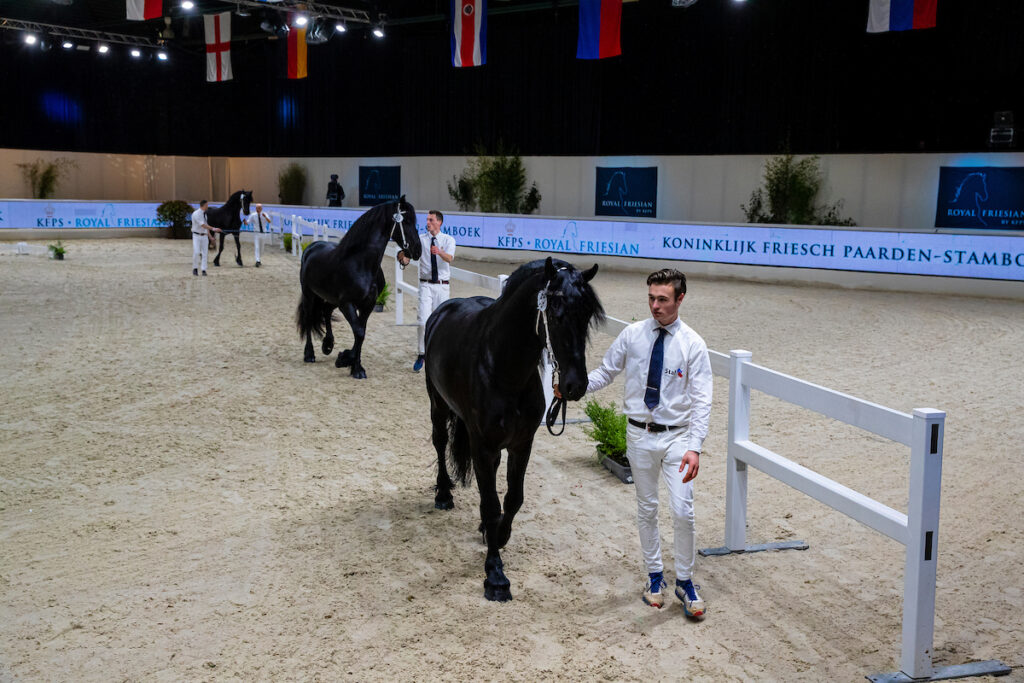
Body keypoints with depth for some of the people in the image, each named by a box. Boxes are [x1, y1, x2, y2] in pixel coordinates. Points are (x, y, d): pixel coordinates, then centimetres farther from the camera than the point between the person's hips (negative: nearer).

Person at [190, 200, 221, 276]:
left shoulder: (204, 214, 10)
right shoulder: (196, 214, -14)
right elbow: (203, 225, -23)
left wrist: (210, 236, 14)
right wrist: (213, 229, -29)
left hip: (204, 236, 6)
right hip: (197, 236, -6)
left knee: (205, 253, 1)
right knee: (196, 252, -11)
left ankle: (204, 270, 3)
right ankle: (195, 268, 7)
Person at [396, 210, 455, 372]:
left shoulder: (449, 240, 2)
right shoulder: (420, 239, 4)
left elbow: (449, 258, -18)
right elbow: (405, 260, -4)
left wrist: (439, 252, -40)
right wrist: (403, 256, -28)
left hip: (442, 286, 0)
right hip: (426, 285, 0)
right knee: (424, 320, -12)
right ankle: (421, 354, -3)